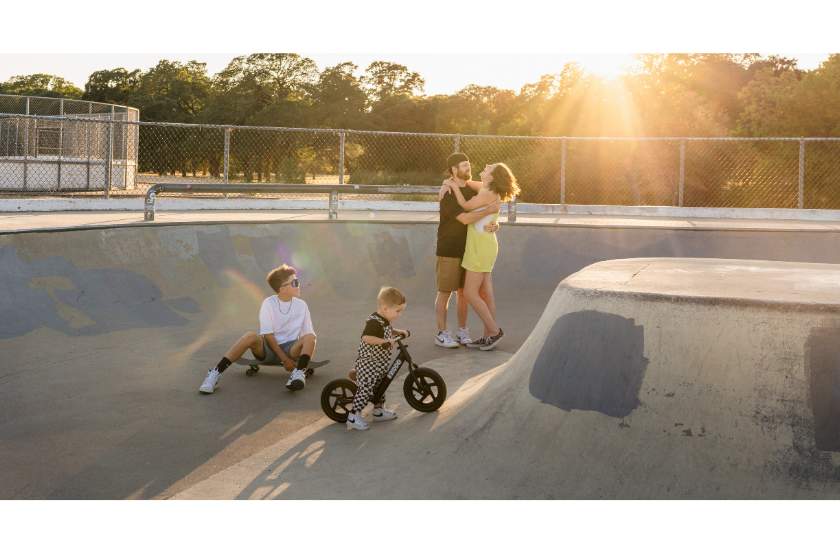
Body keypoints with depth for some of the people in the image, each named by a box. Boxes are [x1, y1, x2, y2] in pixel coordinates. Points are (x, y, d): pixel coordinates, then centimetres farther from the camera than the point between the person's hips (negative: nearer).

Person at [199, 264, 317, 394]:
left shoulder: (301, 305, 1)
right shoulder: (268, 304, -6)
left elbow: (308, 335, 2)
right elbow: (268, 335, -9)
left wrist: (301, 360, -14)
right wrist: (284, 359, -16)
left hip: (291, 349, 2)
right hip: (268, 348, -2)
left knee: (310, 337, -27)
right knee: (250, 337, -33)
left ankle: (299, 373, -43)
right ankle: (217, 372, -32)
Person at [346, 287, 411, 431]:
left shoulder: (384, 321, 9)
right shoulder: (374, 322, -24)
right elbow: (366, 337, -38)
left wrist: (399, 332, 15)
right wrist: (384, 341, -41)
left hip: (380, 364, 11)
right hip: (368, 364, -11)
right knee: (367, 388, -12)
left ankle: (379, 411, 34)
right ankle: (353, 417, -7)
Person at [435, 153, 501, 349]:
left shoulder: (472, 190, 10)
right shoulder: (448, 194, -14)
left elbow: (487, 213, 8)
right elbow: (465, 218, -24)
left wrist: (494, 224, -14)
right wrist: (489, 211, -19)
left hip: (467, 249, 7)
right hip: (448, 250, -6)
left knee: (464, 292, 9)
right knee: (445, 292, 0)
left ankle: (462, 332, 18)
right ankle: (442, 334, 6)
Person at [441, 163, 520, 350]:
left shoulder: (488, 194, -17)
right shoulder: (486, 189, 9)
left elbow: (465, 206, -10)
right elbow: (466, 182, 21)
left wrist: (454, 186, -1)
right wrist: (450, 183, 1)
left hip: (481, 248, -9)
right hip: (483, 245, 9)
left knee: (470, 293, -6)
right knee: (485, 294, 9)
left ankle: (494, 331, 1)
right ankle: (487, 337, 12)